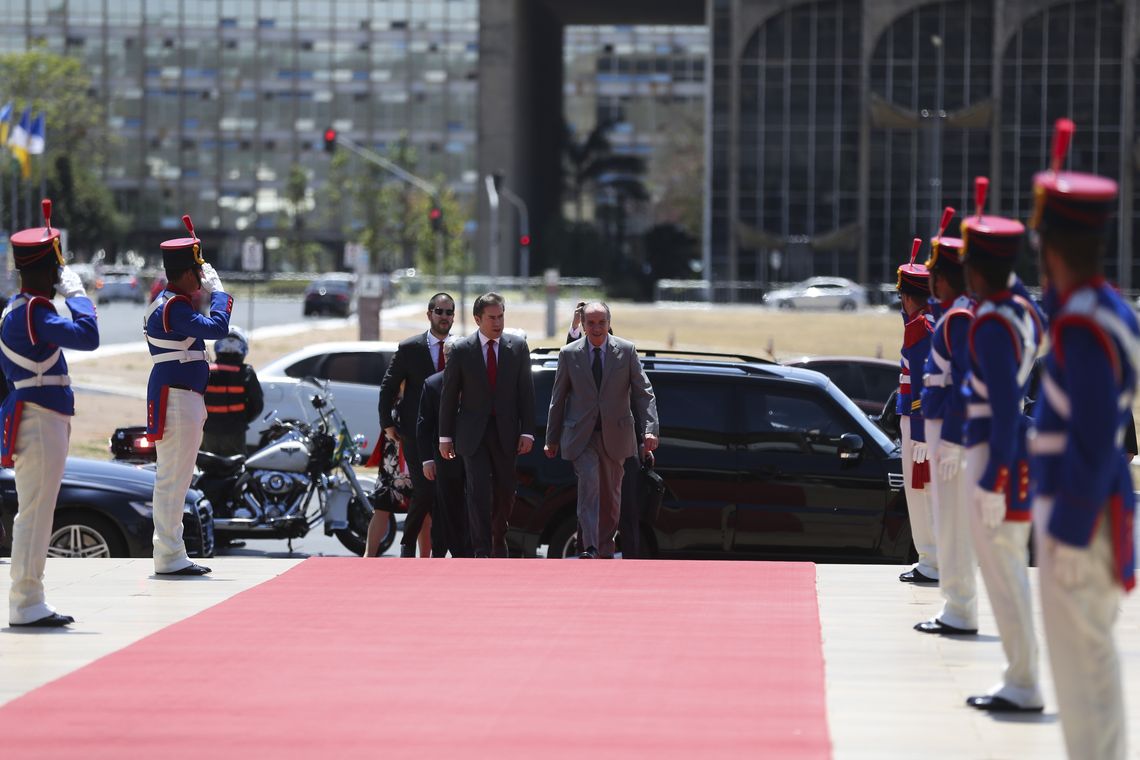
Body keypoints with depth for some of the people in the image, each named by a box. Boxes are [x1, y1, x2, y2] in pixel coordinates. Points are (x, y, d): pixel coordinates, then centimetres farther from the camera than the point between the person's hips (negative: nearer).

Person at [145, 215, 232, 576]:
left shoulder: (166, 303, 17)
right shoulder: (173, 307, -17)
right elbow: (217, 327, -22)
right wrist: (217, 290, -10)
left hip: (180, 399, 11)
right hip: (177, 401, -11)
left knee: (175, 479, 13)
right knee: (172, 479, -8)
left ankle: (172, 555, 18)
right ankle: (169, 557, -6)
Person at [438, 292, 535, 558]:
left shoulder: (518, 347, 1)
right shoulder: (461, 350, -3)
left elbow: (526, 391, 2)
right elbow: (449, 395, 1)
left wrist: (527, 431, -4)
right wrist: (445, 436, 0)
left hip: (506, 433, 2)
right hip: (473, 433, -2)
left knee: (505, 493, 9)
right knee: (478, 492, -10)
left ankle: (498, 541, 28)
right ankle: (482, 551, -9)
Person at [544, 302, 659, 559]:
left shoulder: (626, 351, -1)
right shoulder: (569, 354, -1)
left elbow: (644, 392, -3)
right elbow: (558, 399, 7)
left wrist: (650, 429, -15)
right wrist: (552, 438, 8)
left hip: (614, 433, 2)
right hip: (581, 435, -1)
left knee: (611, 493, 10)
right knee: (589, 482, -21)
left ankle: (605, 549, 26)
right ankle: (590, 548, -25)